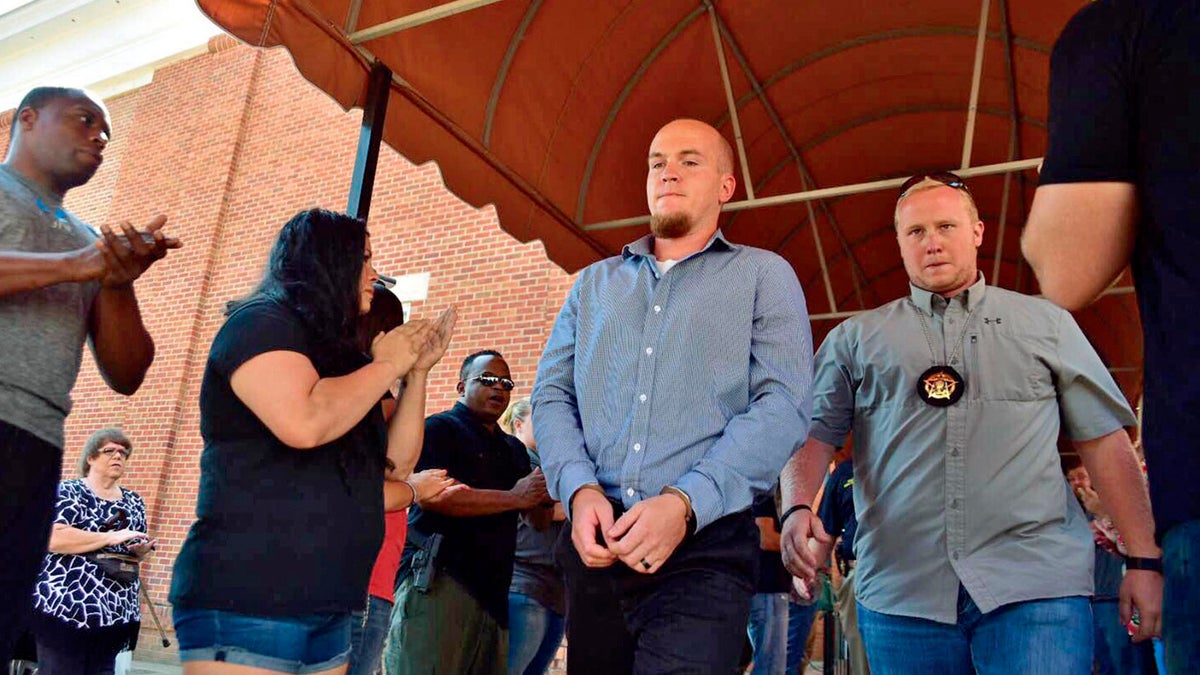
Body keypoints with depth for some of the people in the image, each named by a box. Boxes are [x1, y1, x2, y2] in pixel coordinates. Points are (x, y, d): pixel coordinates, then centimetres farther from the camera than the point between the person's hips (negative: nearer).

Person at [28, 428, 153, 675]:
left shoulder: (134, 502, 15)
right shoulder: (68, 492, -2)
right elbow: (52, 539, -17)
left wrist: (140, 551, -2)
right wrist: (111, 537, -20)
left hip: (117, 611, 6)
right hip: (65, 605, -5)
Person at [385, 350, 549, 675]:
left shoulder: (515, 450, 22)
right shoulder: (439, 428, 1)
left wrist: (543, 496, -2)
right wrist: (514, 498, -13)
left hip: (493, 590, 7)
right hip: (437, 579, -6)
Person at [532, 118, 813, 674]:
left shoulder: (764, 275, 6)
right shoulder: (593, 284, 17)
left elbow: (782, 405, -6)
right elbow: (551, 394, 10)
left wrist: (685, 503, -18)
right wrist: (580, 489, -10)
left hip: (705, 547, -3)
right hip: (593, 544, 4)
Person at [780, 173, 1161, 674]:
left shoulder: (1045, 323, 14)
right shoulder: (856, 338, 13)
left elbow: (1104, 441, 11)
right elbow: (815, 433, 6)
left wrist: (1143, 559, 4)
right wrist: (798, 508, -13)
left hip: (1036, 582, 0)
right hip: (901, 590, 1)